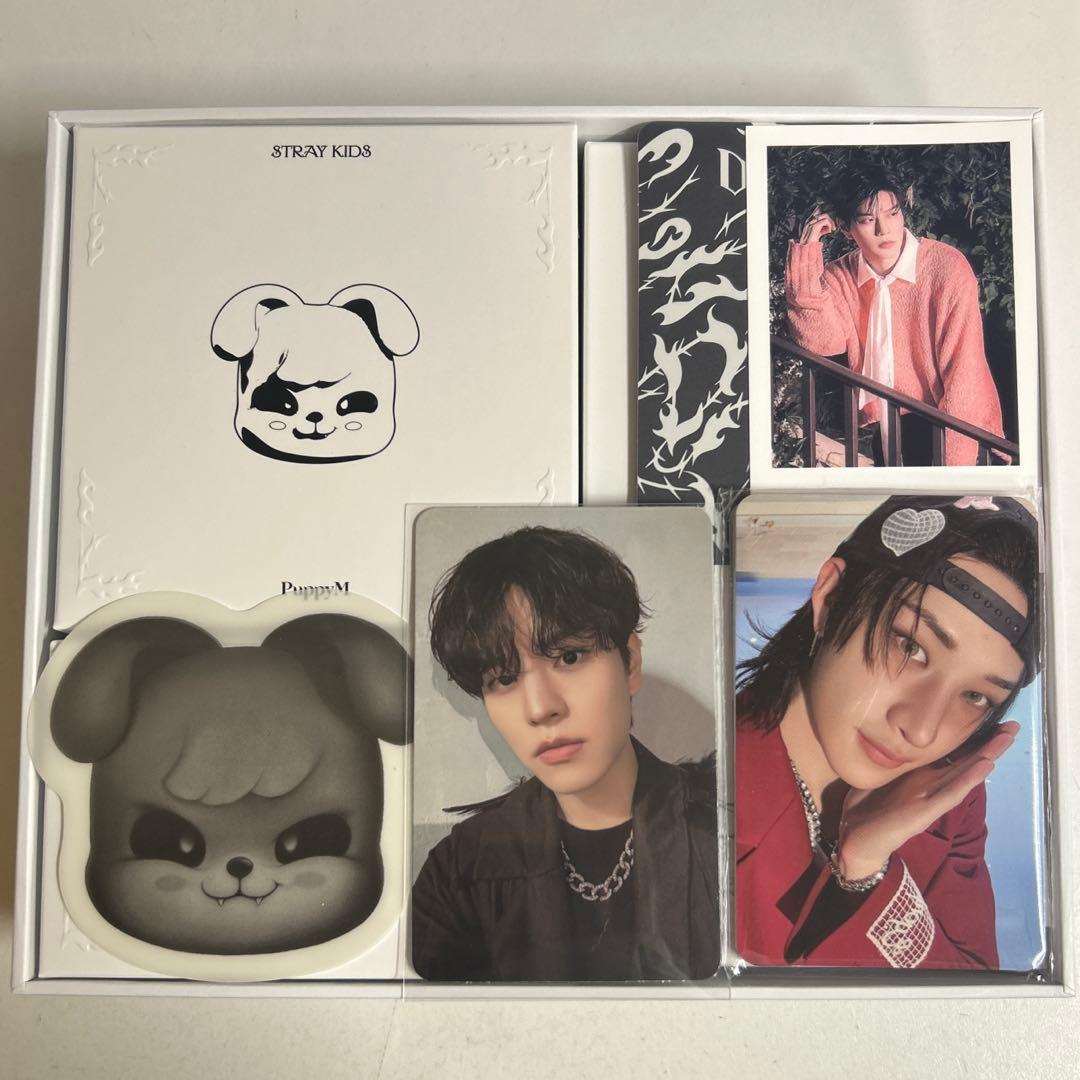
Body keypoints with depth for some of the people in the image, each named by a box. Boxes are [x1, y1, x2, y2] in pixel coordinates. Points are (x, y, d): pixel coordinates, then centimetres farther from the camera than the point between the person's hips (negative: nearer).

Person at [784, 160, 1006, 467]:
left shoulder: (946, 268, -11)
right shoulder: (839, 277, 4)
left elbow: (963, 371, -15)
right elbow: (821, 341, -14)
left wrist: (955, 463, -22)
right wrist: (807, 250, -14)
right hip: (880, 428, 4)